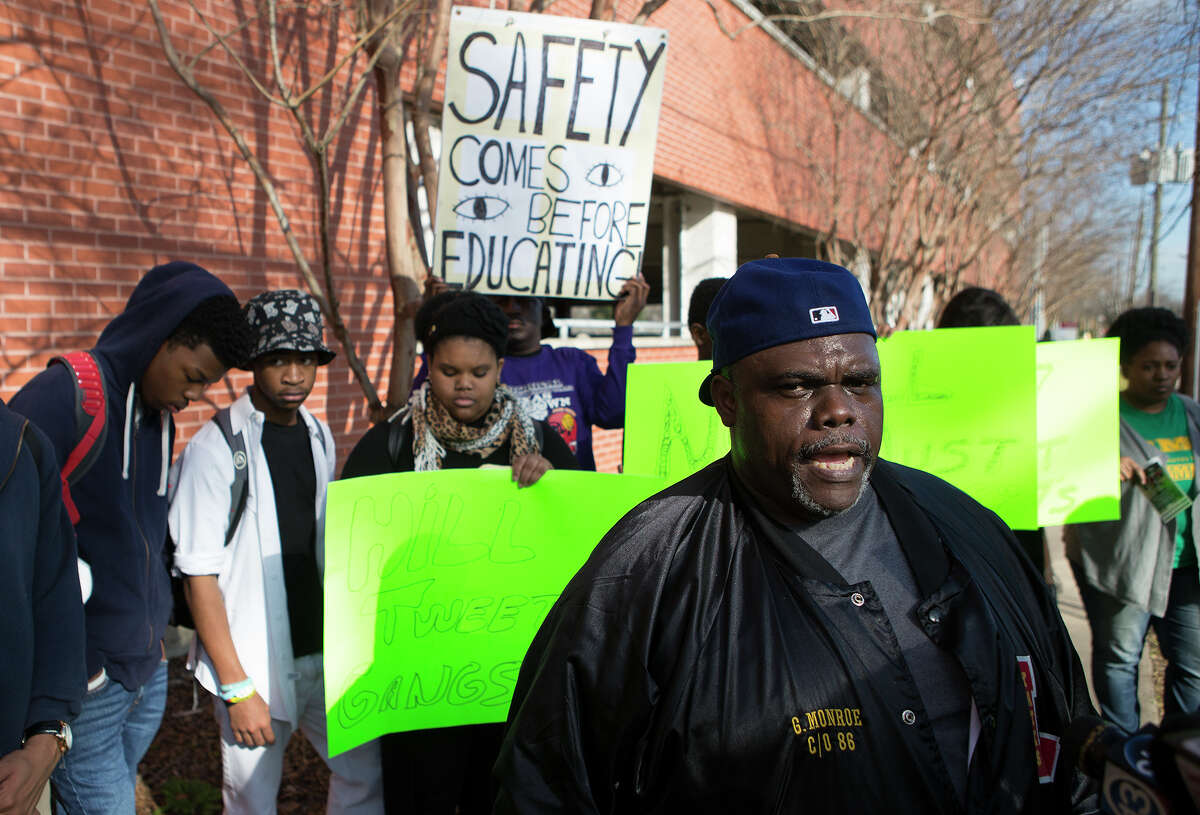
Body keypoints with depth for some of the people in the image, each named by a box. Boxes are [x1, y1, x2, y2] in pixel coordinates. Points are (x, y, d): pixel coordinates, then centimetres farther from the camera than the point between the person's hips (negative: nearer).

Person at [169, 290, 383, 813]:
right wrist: (237, 687, -14)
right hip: (254, 661, -5)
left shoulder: (319, 436, 6)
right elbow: (199, 575, -13)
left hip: (324, 651, 5)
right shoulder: (215, 447, -13)